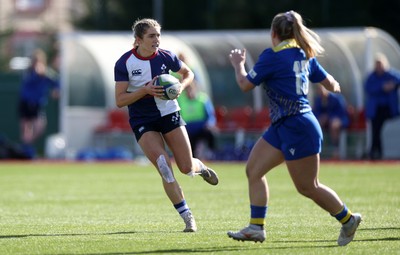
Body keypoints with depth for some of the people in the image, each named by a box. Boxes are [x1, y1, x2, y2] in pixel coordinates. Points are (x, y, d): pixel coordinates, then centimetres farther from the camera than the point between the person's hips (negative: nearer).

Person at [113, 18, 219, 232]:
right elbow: (120, 101, -14)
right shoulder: (124, 63, -13)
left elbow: (188, 73, 12)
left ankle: (200, 167, 39)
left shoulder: (166, 57, -7)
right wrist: (145, 90, -27)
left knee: (187, 168, -2)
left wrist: (180, 86, -10)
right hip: (142, 121, -2)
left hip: (168, 114, 2)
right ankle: (187, 217, -8)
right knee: (164, 166, -18)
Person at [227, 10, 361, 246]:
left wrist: (238, 64, 13)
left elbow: (245, 84, -7)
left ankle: (348, 219, 14)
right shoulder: (304, 55, 10)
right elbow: (330, 83, 19)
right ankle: (256, 227, 5)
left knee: (308, 187, 0)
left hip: (297, 128, -10)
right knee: (253, 170, 7)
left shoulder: (272, 56, -13)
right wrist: (336, 87, 44)